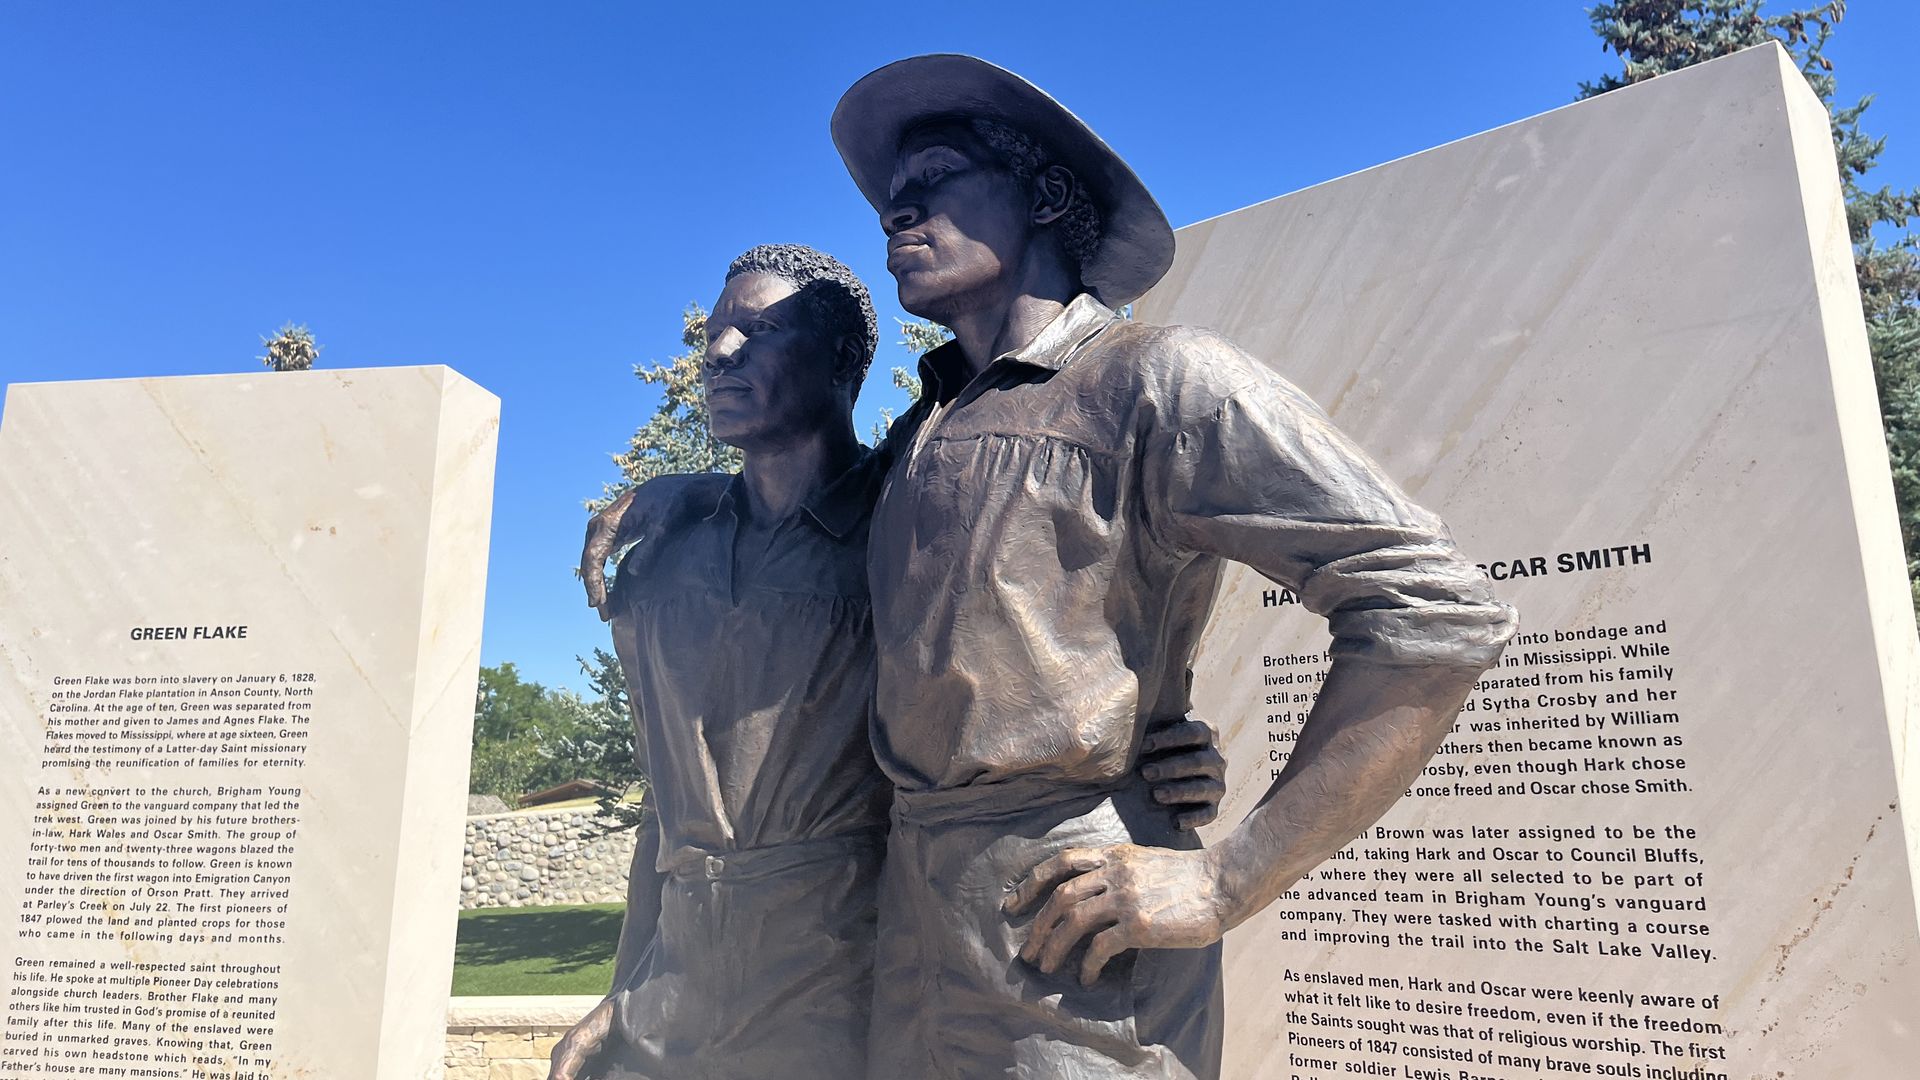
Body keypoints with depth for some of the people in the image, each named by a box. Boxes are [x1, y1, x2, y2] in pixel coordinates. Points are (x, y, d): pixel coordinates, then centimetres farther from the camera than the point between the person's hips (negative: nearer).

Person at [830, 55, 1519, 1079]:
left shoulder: (1154, 378, -8)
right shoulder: (921, 435, 14)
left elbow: (1438, 611, -15)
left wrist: (1226, 881, -17)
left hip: (1067, 927, -6)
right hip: (910, 931, 7)